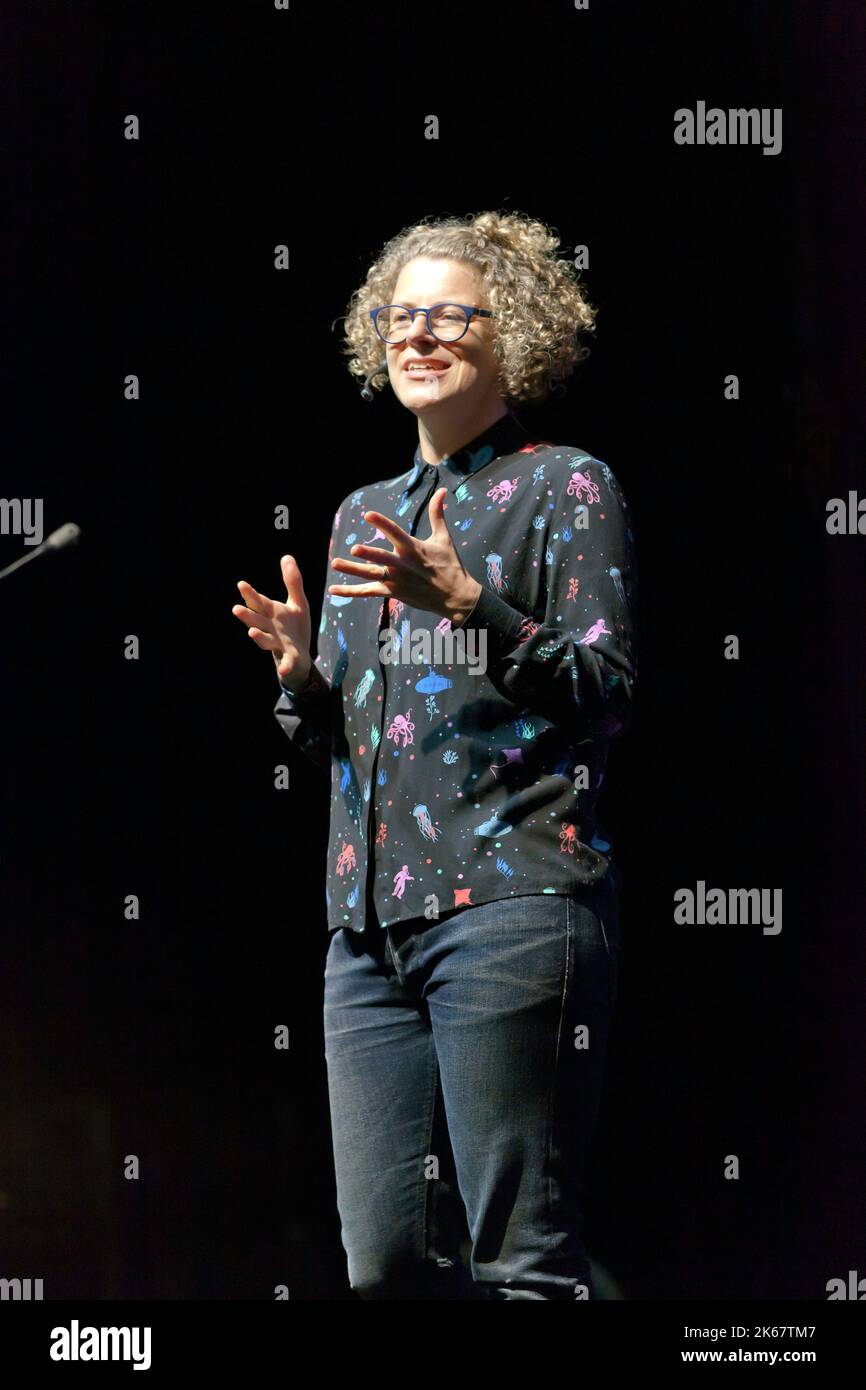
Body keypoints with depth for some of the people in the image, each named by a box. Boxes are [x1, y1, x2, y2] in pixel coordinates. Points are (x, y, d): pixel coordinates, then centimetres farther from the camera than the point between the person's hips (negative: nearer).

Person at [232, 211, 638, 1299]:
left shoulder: (566, 487, 3)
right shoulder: (365, 514, 22)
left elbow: (607, 694, -6)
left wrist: (470, 605, -17)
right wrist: (302, 673, 4)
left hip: (511, 907, -7)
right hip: (371, 920, 7)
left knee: (522, 1261, -10)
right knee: (386, 1261, 2)